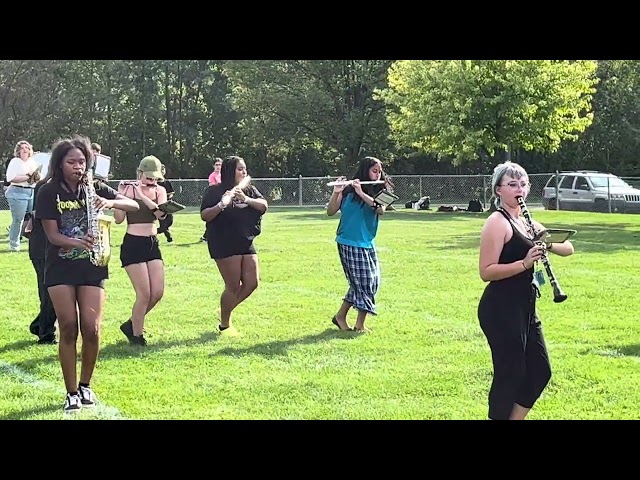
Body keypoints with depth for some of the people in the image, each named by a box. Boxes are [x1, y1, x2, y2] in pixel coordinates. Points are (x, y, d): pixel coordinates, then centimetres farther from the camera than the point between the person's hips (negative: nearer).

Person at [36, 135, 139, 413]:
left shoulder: (94, 188, 2)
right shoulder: (49, 192, -5)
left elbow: (134, 205, -2)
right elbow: (52, 235, -10)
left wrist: (110, 202, -22)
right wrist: (77, 242, -30)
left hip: (92, 266, 2)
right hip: (60, 267, -2)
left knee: (91, 329, -6)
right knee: (68, 328, -5)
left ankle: (85, 385, 15)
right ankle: (72, 393, 4)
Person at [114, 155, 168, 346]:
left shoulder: (160, 191, 6)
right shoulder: (129, 189, -7)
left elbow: (161, 213, -12)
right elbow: (118, 219, -12)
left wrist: (142, 196, -21)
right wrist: (120, 195, -20)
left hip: (152, 244, 6)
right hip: (133, 244, -6)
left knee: (157, 293, 2)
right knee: (144, 294, -9)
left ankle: (131, 324, 24)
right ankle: (136, 335, 9)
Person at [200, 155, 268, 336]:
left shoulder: (250, 190, 12)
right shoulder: (214, 191, -4)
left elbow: (264, 206, -4)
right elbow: (204, 216, -13)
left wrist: (246, 199, -20)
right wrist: (221, 205, -29)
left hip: (246, 243, 6)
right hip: (224, 245, -6)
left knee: (252, 282, 1)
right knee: (233, 286, -5)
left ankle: (226, 311, 24)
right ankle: (224, 325, 15)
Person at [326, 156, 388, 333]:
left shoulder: (378, 192, 7)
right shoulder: (349, 191, -4)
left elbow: (381, 210, -13)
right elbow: (330, 212, -6)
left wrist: (361, 193, -21)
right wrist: (336, 192, -21)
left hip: (367, 244, 5)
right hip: (349, 243, -5)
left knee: (370, 283, 7)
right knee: (362, 282, -7)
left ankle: (340, 316, 20)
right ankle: (360, 325, 3)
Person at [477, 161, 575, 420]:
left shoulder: (527, 222, 14)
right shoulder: (497, 222, -12)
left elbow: (567, 248, 11)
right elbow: (486, 272, -19)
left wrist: (548, 243, -10)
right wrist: (525, 263, -28)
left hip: (524, 307, 9)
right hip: (500, 309, -9)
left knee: (539, 371, 13)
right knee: (510, 373, -3)